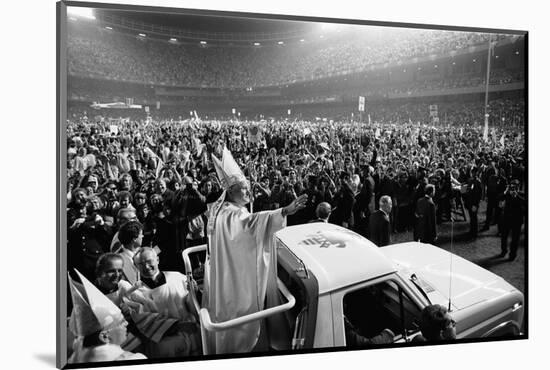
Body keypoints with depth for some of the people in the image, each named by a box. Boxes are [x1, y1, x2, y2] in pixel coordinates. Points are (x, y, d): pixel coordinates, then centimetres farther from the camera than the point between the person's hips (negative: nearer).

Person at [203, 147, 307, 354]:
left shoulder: (221, 208, 4)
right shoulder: (231, 215, -28)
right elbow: (250, 222, -49)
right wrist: (285, 211, -59)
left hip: (228, 272, 11)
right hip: (238, 277, -10)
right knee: (243, 310, 5)